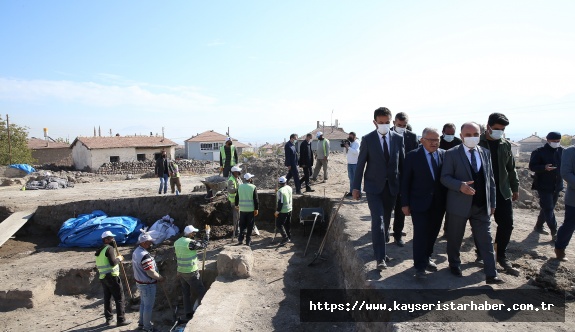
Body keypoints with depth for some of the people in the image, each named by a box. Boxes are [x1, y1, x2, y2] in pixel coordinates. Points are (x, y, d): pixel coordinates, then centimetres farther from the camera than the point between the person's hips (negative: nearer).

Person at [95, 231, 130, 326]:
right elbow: (113, 262, -22)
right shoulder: (109, 248, -13)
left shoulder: (99, 250, 14)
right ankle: (121, 320, -2)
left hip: (102, 277, 9)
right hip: (112, 276, -9)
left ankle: (108, 319, 21)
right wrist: (119, 259, -3)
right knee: (119, 298, -3)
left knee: (107, 298, 15)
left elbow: (102, 263, 19)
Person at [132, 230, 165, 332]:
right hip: (147, 284, -9)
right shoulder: (144, 255, -28)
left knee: (143, 304, 22)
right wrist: (160, 278, -11)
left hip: (140, 282, 9)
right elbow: (150, 272, -27)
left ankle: (141, 323, 34)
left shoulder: (136, 252, 3)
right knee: (148, 306, 5)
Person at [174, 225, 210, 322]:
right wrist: (207, 232, -4)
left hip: (181, 272, 7)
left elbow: (177, 257, 10)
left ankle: (188, 314, 21)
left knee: (186, 293, 15)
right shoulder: (190, 243, -22)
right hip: (191, 272, -7)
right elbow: (204, 245, -12)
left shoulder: (177, 242, 2)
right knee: (201, 292, 7)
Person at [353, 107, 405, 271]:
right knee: (378, 220, -11)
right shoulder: (367, 139, -5)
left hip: (392, 186, 3)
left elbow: (402, 162, 7)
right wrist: (356, 187, -4)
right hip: (374, 186, -3)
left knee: (386, 220, 13)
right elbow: (360, 164, -3)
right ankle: (380, 257, -7)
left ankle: (380, 249, 31)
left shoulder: (398, 138, 2)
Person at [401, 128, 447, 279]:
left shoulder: (444, 155, 2)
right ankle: (420, 266, 10)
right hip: (420, 203, -3)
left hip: (438, 203, 4)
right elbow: (405, 181, -5)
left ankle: (426, 258, 32)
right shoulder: (412, 156, -6)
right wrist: (405, 204, -7)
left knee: (432, 233, 13)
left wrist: (447, 200, 0)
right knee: (420, 234, -1)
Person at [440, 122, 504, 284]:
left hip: (482, 205, 4)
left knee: (485, 240, 4)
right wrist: (460, 186, -27)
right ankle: (454, 264, 31)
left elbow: (490, 179, 11)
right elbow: (445, 178, -9)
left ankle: (491, 274, 10)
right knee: (455, 238, 11)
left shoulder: (485, 153, 9)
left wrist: (492, 202, 8)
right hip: (459, 204, -3)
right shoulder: (452, 154, -6)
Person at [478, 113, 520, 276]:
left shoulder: (505, 144, 7)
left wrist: (515, 188, 14)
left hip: (502, 191, 4)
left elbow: (511, 168, 14)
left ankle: (501, 256, 20)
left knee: (507, 224, 3)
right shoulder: (477, 144, -9)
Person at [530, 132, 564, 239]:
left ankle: (538, 226, 31)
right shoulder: (539, 152, -9)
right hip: (544, 186, -6)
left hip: (557, 186, 6)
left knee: (548, 208, 15)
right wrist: (544, 168, -27)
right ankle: (554, 232, -6)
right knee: (548, 209, -8)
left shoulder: (562, 151, 6)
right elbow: (532, 166, -11)